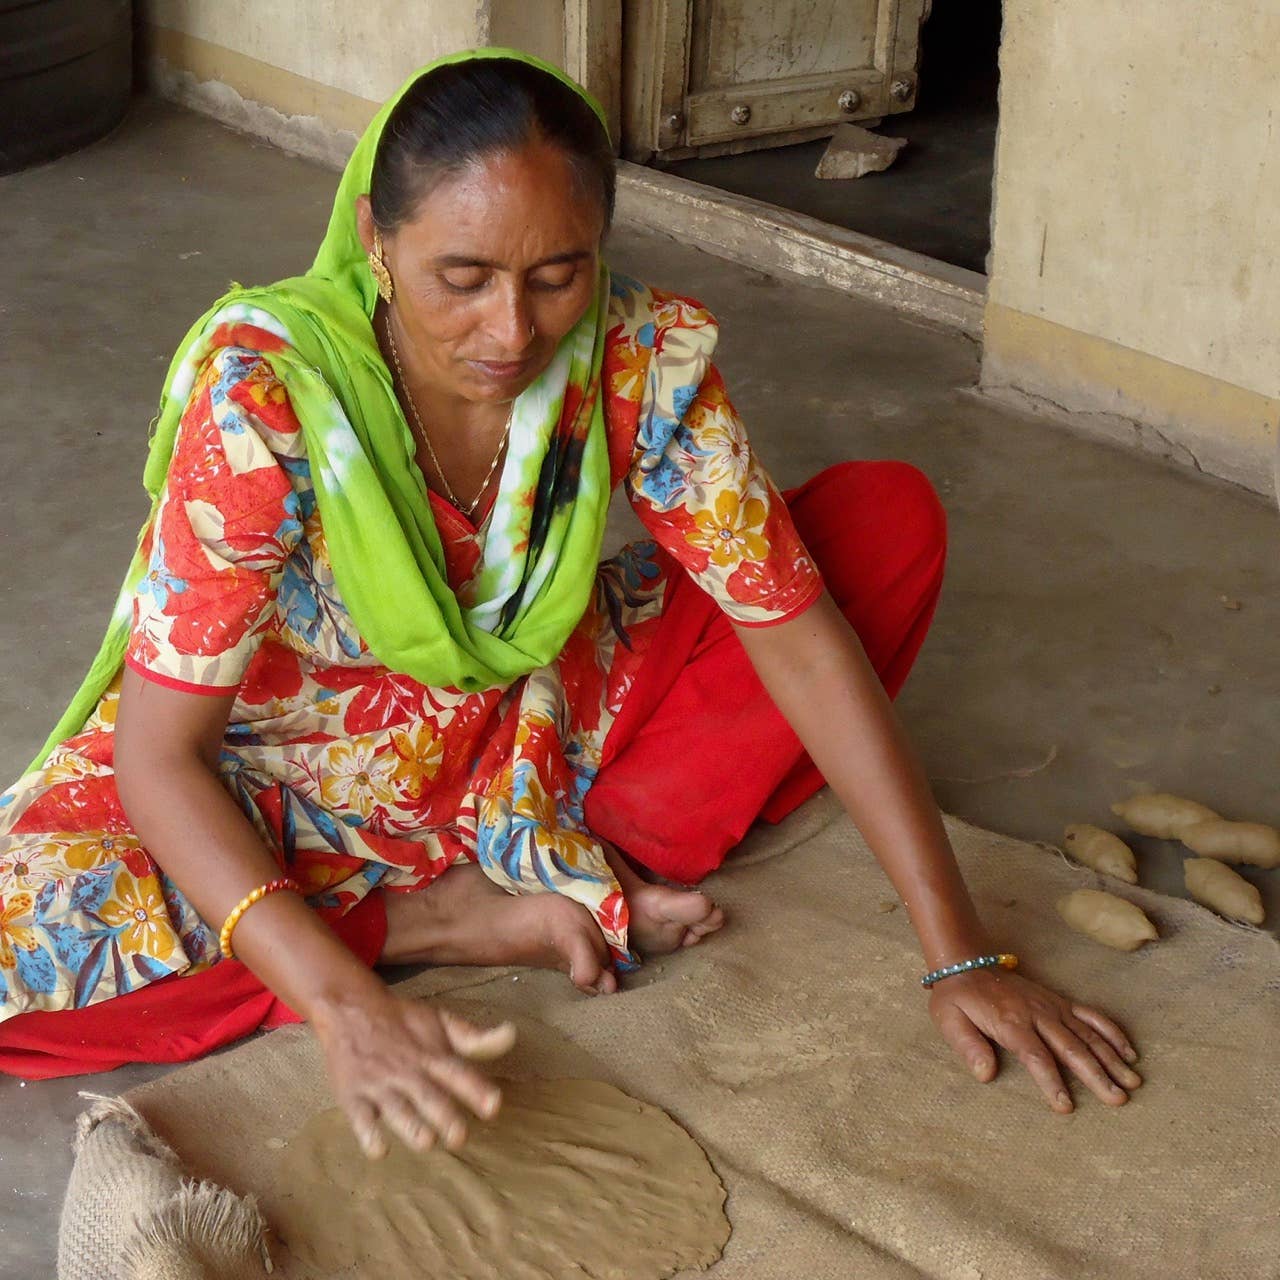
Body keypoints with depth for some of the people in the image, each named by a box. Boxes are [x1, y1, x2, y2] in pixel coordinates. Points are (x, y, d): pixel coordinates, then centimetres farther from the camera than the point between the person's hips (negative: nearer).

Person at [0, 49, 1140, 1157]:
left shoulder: (646, 359, -21)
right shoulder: (266, 394, -30)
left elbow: (800, 637, -18)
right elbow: (159, 752, -30)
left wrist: (961, 953, -22)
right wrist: (344, 1006, -45)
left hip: (546, 731, 3)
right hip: (304, 791, -3)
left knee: (893, 519, -10)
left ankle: (566, 877, -14)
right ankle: (457, 922, -14)